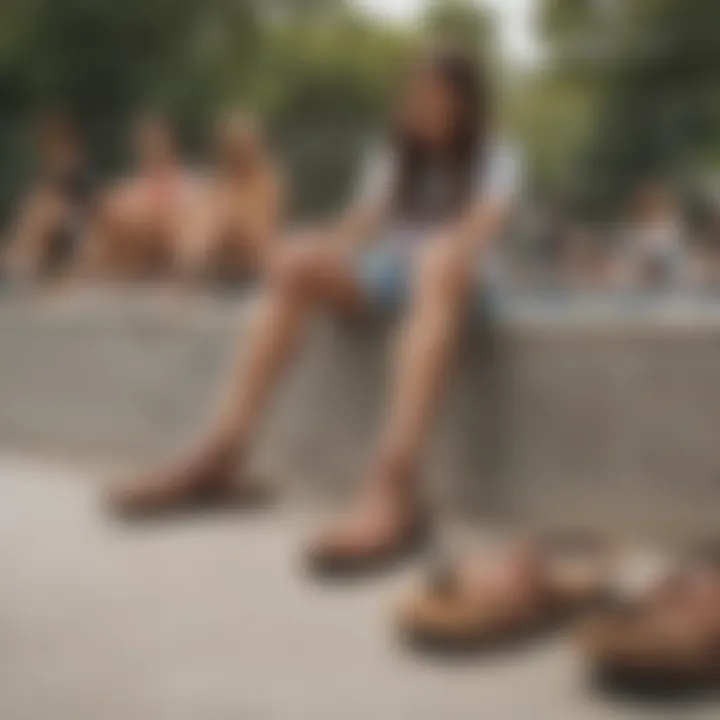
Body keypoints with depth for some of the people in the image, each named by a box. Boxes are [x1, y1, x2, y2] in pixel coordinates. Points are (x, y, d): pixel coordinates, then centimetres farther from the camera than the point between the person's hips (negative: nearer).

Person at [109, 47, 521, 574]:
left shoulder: (496, 161, 8)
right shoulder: (395, 162, 22)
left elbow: (485, 226, -11)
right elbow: (360, 227, 7)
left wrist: (441, 251, -31)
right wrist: (321, 253, -14)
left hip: (453, 278, -5)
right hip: (384, 278, 5)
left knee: (440, 260, -40)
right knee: (296, 260, -23)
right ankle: (221, 456, -32)